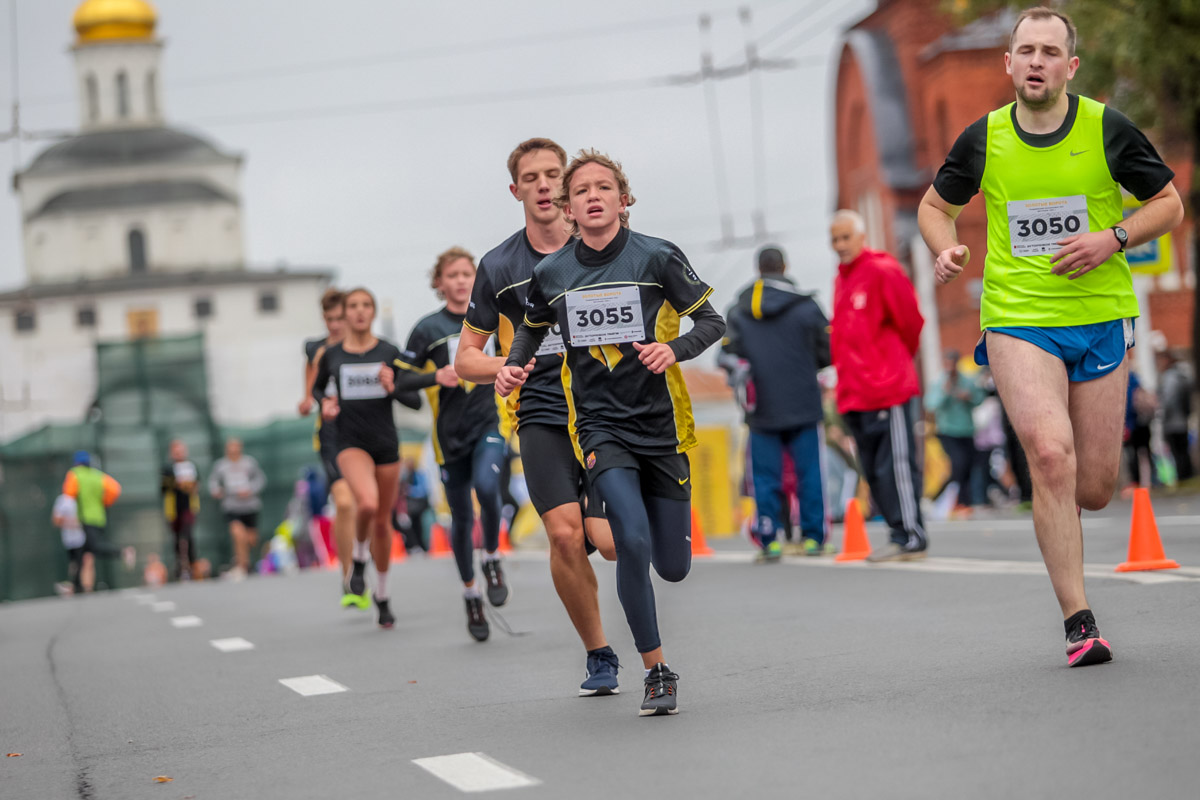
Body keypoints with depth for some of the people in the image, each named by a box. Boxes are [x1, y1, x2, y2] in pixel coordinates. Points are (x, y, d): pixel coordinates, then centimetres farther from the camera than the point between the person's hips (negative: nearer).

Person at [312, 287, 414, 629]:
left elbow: (414, 400, 2)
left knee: (382, 522, 8)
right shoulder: (331, 355, 1)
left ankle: (382, 595, 26)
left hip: (386, 442, 2)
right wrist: (325, 404, -2)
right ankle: (358, 558, -1)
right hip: (350, 442, -2)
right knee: (367, 503, -30)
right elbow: (317, 388, 19)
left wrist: (393, 388, -17)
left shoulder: (389, 352, 1)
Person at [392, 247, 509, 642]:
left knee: (486, 487, -27)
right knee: (461, 517, 5)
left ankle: (492, 561, -2)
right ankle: (471, 595, 23)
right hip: (451, 431, 0)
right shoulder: (428, 328, -1)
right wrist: (437, 377, -16)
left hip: (489, 421, 0)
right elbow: (402, 379, -1)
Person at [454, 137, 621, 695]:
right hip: (541, 415, 0)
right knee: (564, 534, -18)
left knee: (608, 541, -16)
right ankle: (598, 653, 1)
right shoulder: (498, 266, 7)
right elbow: (466, 359, 12)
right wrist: (509, 365, -9)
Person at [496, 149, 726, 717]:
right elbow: (533, 327, 21)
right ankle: (657, 671, -7)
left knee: (673, 567, 3)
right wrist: (515, 366, 2)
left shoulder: (657, 258, -6)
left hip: (662, 427, 0)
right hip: (601, 428, 0)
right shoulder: (550, 273, 2)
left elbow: (712, 320, -1)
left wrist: (675, 349, -20)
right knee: (633, 543, -21)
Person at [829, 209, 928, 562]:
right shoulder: (841, 279, 18)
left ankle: (910, 536, -4)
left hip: (888, 388, -8)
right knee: (874, 471, 8)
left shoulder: (883, 271, -7)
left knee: (895, 465, -8)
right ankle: (900, 534, 13)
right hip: (854, 394, 8)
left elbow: (910, 321, -3)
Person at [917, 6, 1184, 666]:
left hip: (1100, 319, 1)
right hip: (1016, 319, -1)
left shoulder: (1108, 130, -2)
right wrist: (945, 250, -5)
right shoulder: (983, 139, 1)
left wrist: (1113, 239, -11)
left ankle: (1053, 507, 42)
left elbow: (1169, 204, 7)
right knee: (1051, 455, -21)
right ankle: (1079, 623, -14)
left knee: (1093, 490, 2)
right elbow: (936, 203, 17)